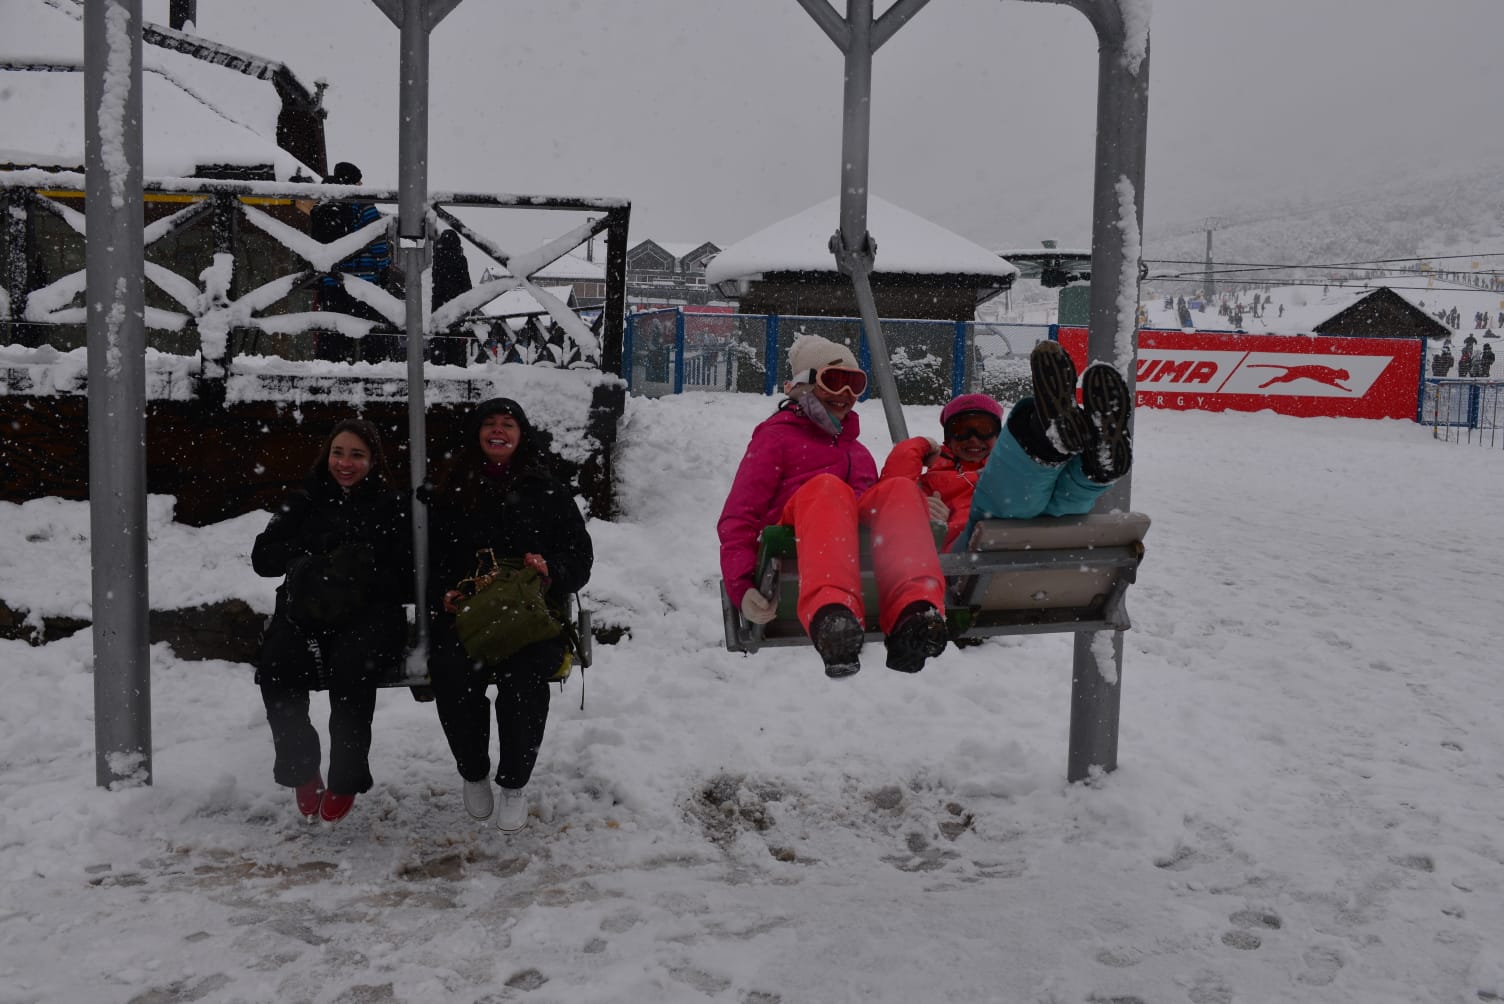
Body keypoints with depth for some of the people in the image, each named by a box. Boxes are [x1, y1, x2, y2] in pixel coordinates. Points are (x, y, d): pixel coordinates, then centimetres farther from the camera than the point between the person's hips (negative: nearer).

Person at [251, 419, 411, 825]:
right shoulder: (304, 502, 20)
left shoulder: (390, 507, 13)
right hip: (303, 613, 2)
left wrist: (359, 570, -13)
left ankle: (346, 780, -19)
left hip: (368, 615, -2)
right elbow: (263, 557, 10)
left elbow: (405, 578, 4)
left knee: (349, 663, -35)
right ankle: (301, 770, -11)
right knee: (275, 666, -30)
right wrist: (316, 555, -5)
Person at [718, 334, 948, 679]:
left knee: (901, 489, -25)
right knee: (827, 487, -35)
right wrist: (741, 586, -12)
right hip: (795, 541, -4)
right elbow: (737, 518, 5)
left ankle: (913, 615, -51)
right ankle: (830, 614, -64)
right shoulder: (777, 437, 18)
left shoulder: (858, 452, 37)